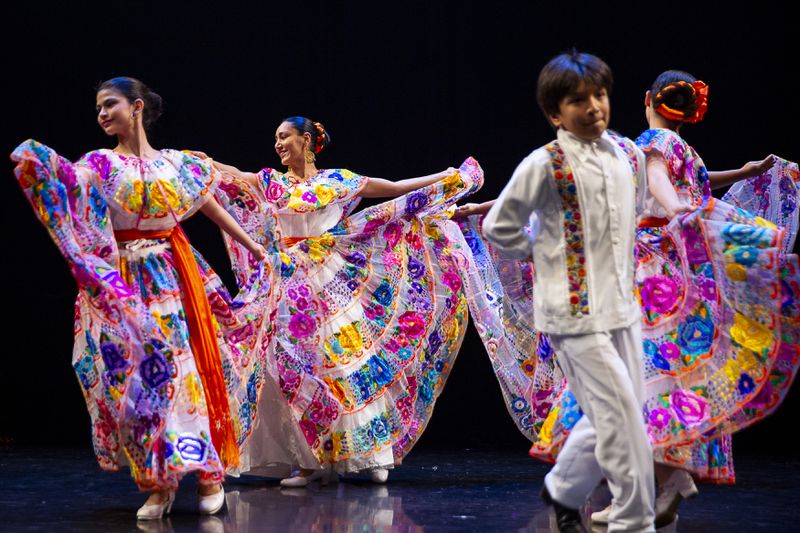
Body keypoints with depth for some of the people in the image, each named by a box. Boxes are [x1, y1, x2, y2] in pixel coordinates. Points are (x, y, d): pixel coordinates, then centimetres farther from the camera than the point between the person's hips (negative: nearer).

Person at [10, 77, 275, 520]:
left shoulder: (176, 163, 7)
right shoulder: (101, 165, 2)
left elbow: (214, 209, 17)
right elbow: (66, 178, -18)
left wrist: (254, 248, 23)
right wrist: (33, 159, -38)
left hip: (177, 275, 1)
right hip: (127, 281, -1)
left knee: (190, 364, -3)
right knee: (139, 371, -4)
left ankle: (208, 472, 8)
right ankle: (157, 482, 5)